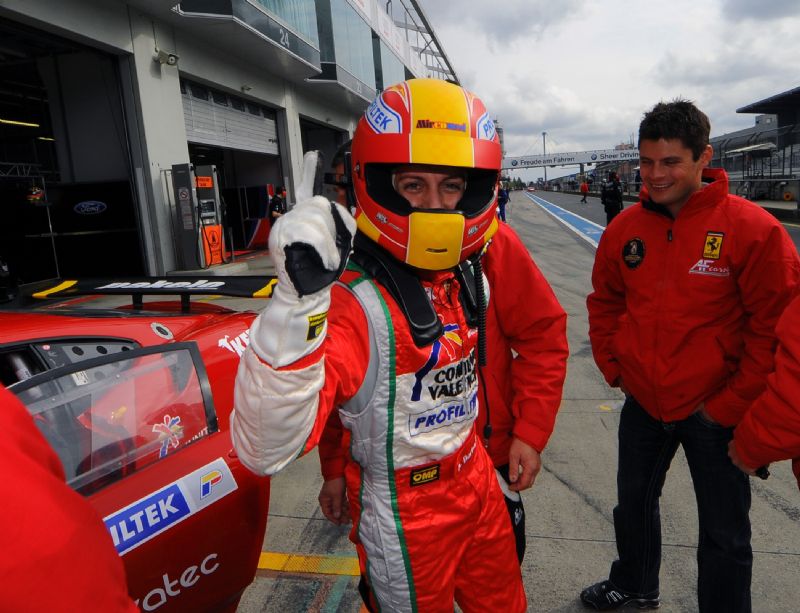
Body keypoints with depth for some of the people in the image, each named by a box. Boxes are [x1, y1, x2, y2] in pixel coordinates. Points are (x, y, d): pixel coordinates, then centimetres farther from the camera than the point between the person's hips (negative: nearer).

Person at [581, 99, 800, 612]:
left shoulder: (753, 229, -15)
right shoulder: (626, 227, -3)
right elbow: (605, 302, 10)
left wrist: (731, 404, -13)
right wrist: (613, 367, 3)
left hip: (714, 411, -4)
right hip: (643, 403, 5)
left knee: (725, 535, 13)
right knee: (633, 503, 24)